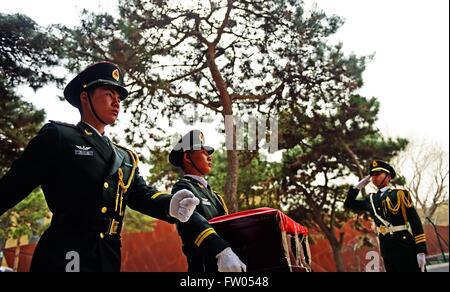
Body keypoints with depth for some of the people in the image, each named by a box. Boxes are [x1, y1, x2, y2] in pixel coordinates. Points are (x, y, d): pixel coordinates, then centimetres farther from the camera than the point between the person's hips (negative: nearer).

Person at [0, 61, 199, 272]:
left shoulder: (126, 158, 17)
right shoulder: (57, 136, -2)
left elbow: (142, 195, 5)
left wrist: (171, 204, -16)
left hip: (108, 260, 7)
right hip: (63, 258, -6)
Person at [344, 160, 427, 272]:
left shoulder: (400, 193, -1)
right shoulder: (371, 199, 15)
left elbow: (415, 221, -7)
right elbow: (349, 203, 25)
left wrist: (421, 250, -14)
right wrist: (359, 185, 13)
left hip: (405, 246, -5)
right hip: (387, 248, 5)